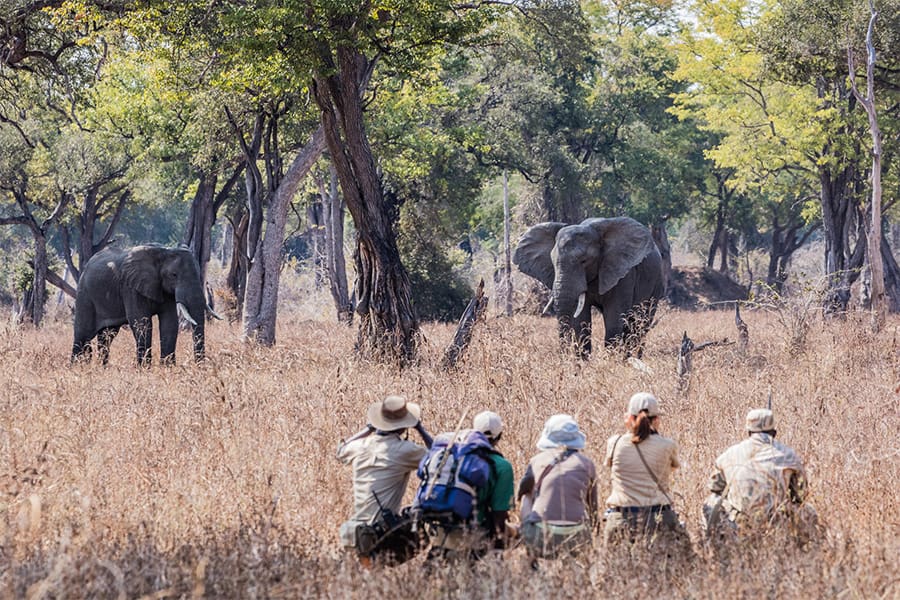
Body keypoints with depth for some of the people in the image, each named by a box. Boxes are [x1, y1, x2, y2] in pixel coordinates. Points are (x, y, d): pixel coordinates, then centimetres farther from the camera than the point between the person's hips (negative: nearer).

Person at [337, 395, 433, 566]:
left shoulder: (361, 446, 4)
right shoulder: (405, 450, -11)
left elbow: (341, 451, 29)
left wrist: (368, 428, 31)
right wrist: (420, 428, 12)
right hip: (384, 531, -7)